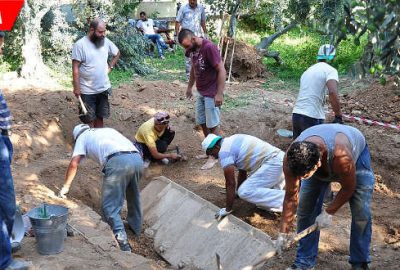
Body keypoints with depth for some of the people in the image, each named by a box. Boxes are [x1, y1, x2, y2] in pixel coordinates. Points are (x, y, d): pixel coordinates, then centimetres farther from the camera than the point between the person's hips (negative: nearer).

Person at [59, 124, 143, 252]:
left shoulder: (82, 137, 24)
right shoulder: (108, 130, 38)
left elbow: (74, 164, 14)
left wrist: (65, 187, 24)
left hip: (117, 161, -6)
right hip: (137, 158, 6)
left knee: (110, 206, 0)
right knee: (133, 195, 30)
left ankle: (122, 242, -10)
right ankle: (135, 226, 45)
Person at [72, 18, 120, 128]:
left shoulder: (106, 41, 0)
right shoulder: (80, 45, -16)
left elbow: (117, 53, 19)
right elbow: (75, 68, -15)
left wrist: (110, 67, 7)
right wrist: (76, 88, -16)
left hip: (104, 88, 5)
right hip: (87, 91, -5)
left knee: (100, 116, 15)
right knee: (89, 119, 6)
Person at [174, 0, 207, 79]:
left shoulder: (201, 8, 7)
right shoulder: (183, 8, -3)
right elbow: (177, 22, -2)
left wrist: (205, 33, 18)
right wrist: (177, 34, -8)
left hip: (198, 36, 3)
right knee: (188, 57, -1)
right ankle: (189, 76, 7)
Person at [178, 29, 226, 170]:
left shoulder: (209, 47, -24)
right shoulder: (193, 49, 2)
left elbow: (222, 70, -23)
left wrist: (219, 93, -25)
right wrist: (190, 86, 24)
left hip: (212, 94, -8)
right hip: (201, 92, 8)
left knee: (212, 125, 1)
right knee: (202, 123, 16)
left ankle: (214, 156, 13)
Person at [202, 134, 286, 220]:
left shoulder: (224, 152, -8)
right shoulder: (233, 142, 21)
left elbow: (230, 183, -8)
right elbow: (242, 171, 31)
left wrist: (228, 210, 0)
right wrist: (238, 191, 42)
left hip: (272, 164, -10)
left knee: (245, 192, -14)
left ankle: (285, 200, -17)